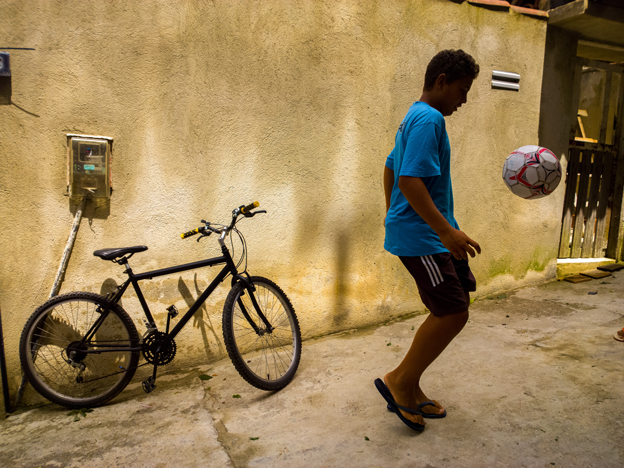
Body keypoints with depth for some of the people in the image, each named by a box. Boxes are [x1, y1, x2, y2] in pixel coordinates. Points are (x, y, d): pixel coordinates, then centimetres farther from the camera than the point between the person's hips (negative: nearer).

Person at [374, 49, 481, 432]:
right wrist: (447, 230, -28)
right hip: (421, 236, -11)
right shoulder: (429, 119, -14)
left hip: (430, 233, 11)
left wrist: (392, 211, 34)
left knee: (454, 307, 12)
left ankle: (409, 388, 22)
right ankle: (401, 381, 9)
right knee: (454, 313, -9)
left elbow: (391, 167, 27)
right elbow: (411, 180, -26)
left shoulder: (415, 118, 19)